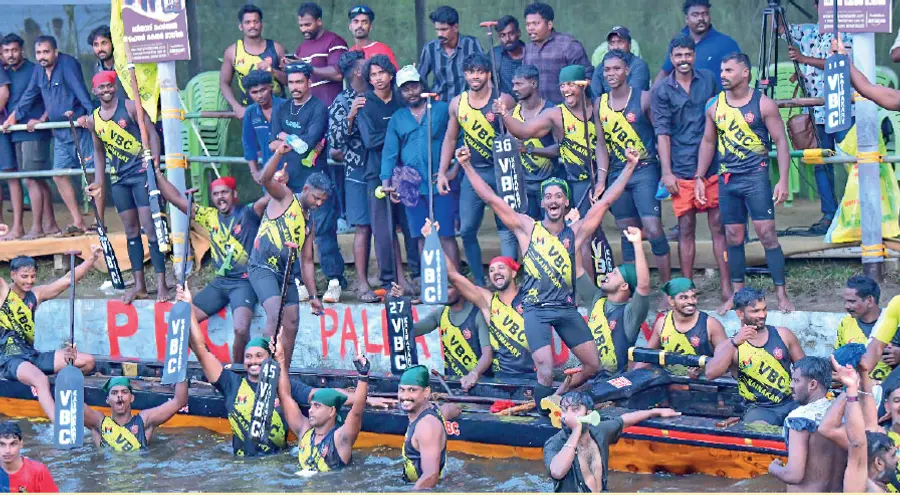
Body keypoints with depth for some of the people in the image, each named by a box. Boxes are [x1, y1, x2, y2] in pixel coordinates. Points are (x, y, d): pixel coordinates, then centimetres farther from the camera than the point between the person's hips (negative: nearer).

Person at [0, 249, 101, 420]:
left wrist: (92, 258, -5)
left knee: (87, 361, -1)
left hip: (32, 355, 7)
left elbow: (68, 279, 6)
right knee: (42, 380, -38)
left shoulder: (36, 294, 10)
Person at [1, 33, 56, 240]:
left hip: (33, 133, -7)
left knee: (32, 179, -8)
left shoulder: (35, 71, -6)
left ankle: (37, 227, -5)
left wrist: (41, 120, -19)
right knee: (37, 180, 10)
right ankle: (50, 224, 15)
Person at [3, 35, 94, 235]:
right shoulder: (39, 71, 9)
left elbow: (79, 89, -23)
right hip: (60, 132, 8)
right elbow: (29, 95, 19)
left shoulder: (67, 63, -13)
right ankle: (78, 222, 12)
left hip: (79, 127, -8)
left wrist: (88, 113, -33)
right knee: (59, 175, 7)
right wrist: (13, 117, 19)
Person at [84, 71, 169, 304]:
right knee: (131, 230, 8)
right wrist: (99, 181, 13)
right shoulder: (93, 120, 9)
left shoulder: (130, 107, -5)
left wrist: (155, 160, -17)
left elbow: (152, 133, -6)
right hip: (118, 178, 5)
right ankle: (139, 285, 12)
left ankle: (161, 284, -7)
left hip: (141, 173, -5)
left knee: (149, 227, -9)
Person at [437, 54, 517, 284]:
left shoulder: (503, 100, -6)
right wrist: (442, 172, 11)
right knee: (467, 230, 2)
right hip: (472, 173, 4)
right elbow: (450, 138, 15)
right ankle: (479, 282, 13)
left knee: (506, 230, -3)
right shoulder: (457, 103, 6)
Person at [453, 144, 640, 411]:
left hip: (567, 309, 4)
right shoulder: (527, 228, 3)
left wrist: (629, 167, 2)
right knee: (545, 370, -18)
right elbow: (490, 198, 0)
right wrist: (467, 166, -6)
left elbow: (605, 201, 6)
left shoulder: (576, 233, 8)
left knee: (593, 365, 4)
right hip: (536, 310, -3)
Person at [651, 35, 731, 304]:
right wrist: (667, 172, -8)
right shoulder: (661, 91, 2)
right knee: (686, 228, 3)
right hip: (682, 169, -1)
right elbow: (662, 132, -1)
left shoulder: (708, 80, 8)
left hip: (712, 165, 1)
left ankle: (726, 286, 4)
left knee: (718, 225, 1)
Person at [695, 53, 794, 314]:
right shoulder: (714, 105, 8)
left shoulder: (763, 104, -5)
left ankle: (781, 293, -1)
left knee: (767, 233, -7)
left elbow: (781, 141, -5)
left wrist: (783, 180, -12)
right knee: (733, 237, 8)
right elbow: (708, 142, 16)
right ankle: (737, 294, 17)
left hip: (756, 177, -4)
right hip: (727, 178, 4)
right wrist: (699, 178, 12)